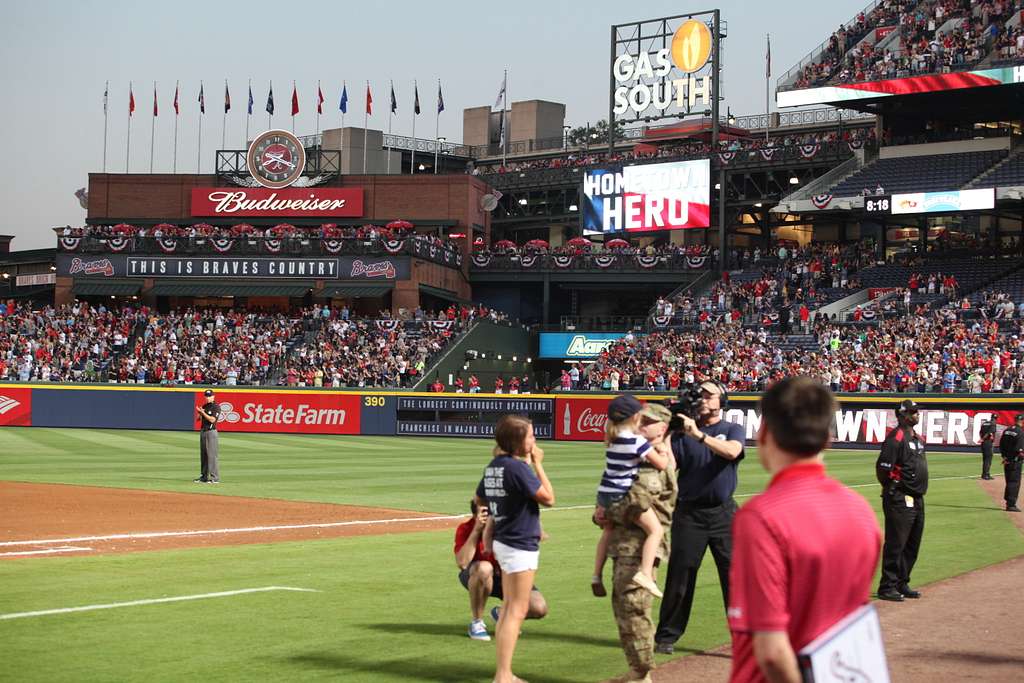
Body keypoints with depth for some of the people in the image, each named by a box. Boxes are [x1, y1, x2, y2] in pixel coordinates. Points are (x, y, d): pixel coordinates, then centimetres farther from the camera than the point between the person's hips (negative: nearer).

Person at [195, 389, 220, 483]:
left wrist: (202, 412, -18)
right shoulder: (204, 406, 15)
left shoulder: (216, 407, -8)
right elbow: (198, 419, 15)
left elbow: (212, 419, -17)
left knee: (212, 455, -11)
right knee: (203, 454, 10)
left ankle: (215, 478, -11)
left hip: (211, 432, -8)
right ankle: (203, 476, 15)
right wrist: (200, 413, -5)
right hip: (203, 431, 8)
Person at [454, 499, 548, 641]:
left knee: (539, 609, -21)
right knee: (483, 567, -40)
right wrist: (477, 530, -37)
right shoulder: (465, 529, -21)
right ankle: (477, 623, -17)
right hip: (476, 577, -2)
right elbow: (462, 563, -34)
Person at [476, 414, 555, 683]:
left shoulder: (494, 466, 6)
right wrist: (538, 464, -8)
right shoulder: (518, 467, -20)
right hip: (520, 545, -9)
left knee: (510, 607, 16)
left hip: (502, 542, 9)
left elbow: (479, 499, 18)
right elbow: (548, 498, -15)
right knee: (517, 610, -6)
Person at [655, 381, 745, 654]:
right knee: (679, 576, 2)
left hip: (724, 512, 0)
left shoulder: (732, 430, 6)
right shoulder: (683, 432, 7)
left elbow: (731, 451, -18)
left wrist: (699, 434, -27)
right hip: (689, 513, 1)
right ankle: (667, 636, 12)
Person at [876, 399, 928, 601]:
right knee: (895, 544, -5)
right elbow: (883, 467, -20)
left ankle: (902, 584, 24)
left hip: (917, 499, 10)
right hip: (899, 500, -10)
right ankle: (887, 587, 0)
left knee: (912, 545, 15)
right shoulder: (896, 438, -15)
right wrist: (891, 488, -8)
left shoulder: (916, 438, 16)